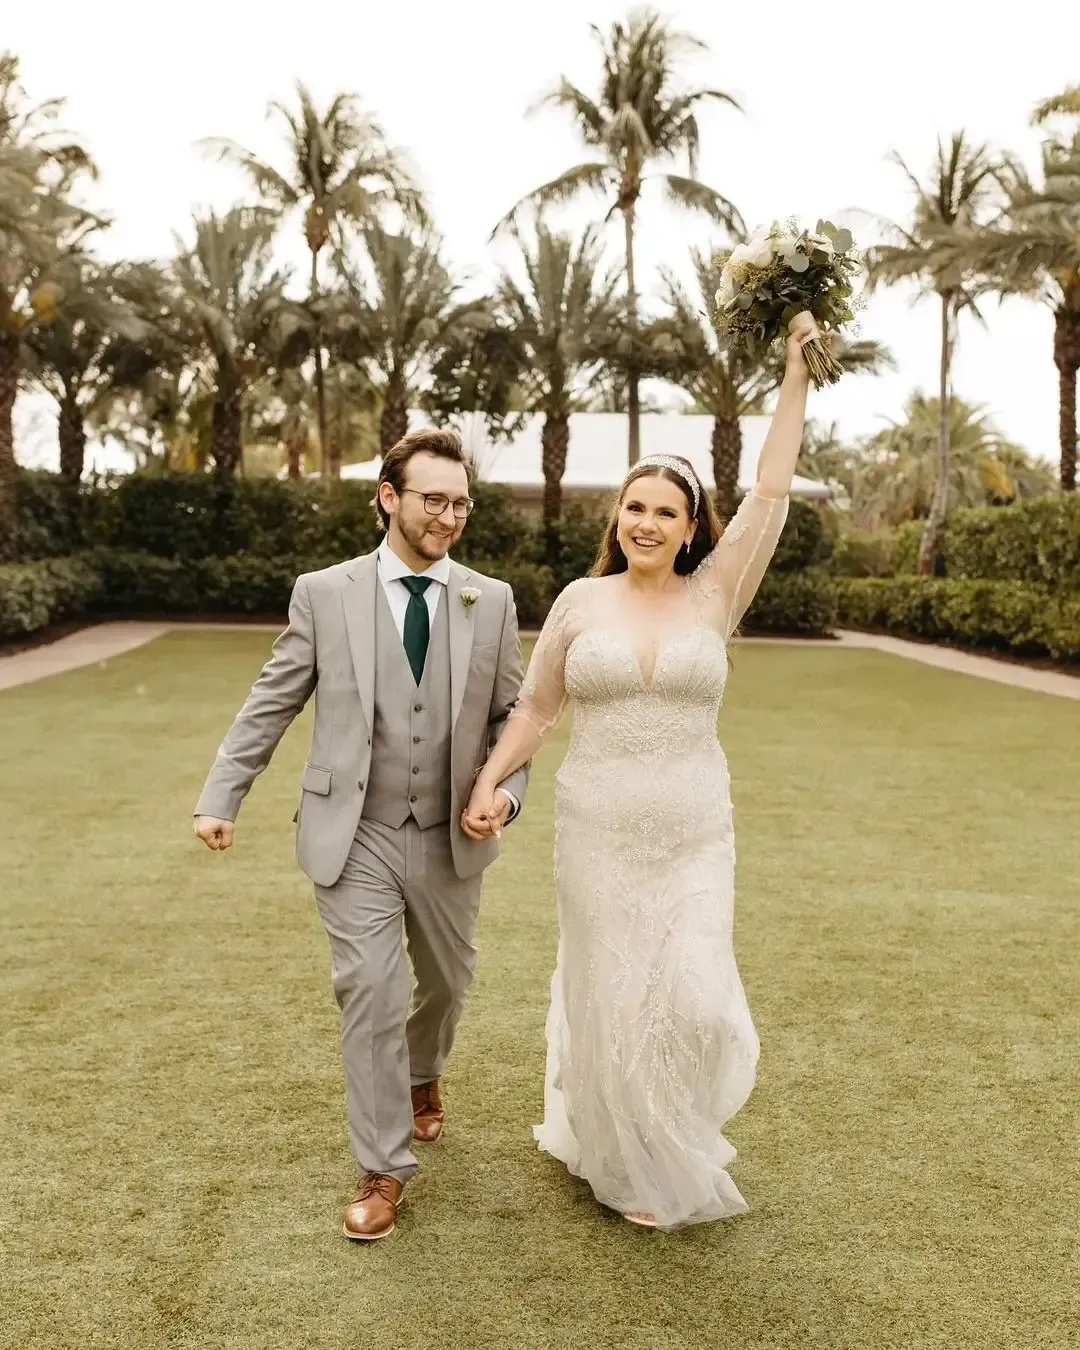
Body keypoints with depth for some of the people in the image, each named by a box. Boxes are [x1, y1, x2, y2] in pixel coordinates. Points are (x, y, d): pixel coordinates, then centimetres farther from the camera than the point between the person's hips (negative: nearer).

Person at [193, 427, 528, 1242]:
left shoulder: (492, 600, -1)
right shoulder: (323, 593, -5)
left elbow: (510, 715, 5)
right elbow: (270, 705, 0)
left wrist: (507, 791, -11)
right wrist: (221, 798, -2)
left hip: (451, 838, 3)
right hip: (353, 835, -2)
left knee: (447, 982, 19)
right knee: (371, 994, -5)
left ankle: (422, 1076, 52)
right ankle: (384, 1169, 13)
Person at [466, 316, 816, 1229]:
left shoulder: (714, 597, -1)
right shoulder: (582, 600, 0)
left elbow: (771, 495, -6)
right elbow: (536, 707, 6)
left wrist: (797, 376, -7)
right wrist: (488, 784, -4)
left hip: (692, 837, 0)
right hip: (597, 835, 0)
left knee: (694, 1001, -2)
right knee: (610, 998, 9)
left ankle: (670, 1139, 30)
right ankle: (633, 1162, 33)